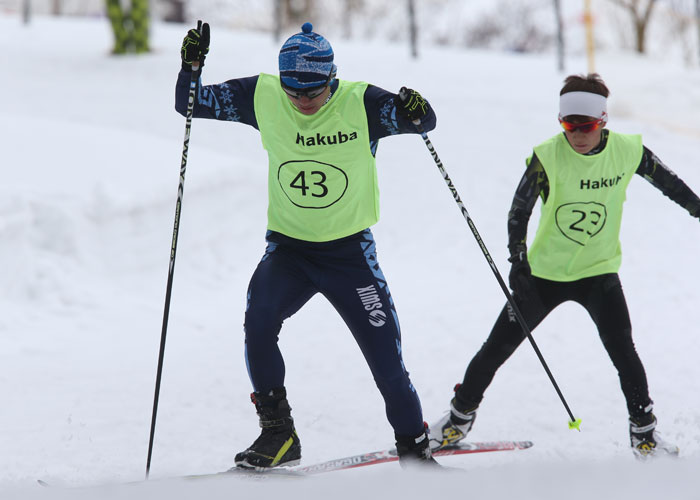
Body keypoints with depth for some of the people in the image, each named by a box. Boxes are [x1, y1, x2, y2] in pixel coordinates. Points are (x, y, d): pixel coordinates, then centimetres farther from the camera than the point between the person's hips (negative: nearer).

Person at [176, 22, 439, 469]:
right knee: (259, 318, -26)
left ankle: (414, 447, 22)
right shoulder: (262, 98, -8)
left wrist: (417, 112, -42)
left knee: (387, 359, 0)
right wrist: (191, 67, -21)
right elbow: (192, 104, -2)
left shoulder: (360, 103, -15)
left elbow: (425, 123, -20)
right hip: (288, 247, 1)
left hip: (351, 251, -1)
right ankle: (278, 432, -13)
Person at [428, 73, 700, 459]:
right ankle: (459, 418, 24)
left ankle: (644, 431, 4)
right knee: (498, 347, 5)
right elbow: (519, 210, -9)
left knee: (623, 352, -14)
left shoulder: (628, 151, -11)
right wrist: (517, 258, -21)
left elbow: (666, 181, 8)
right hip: (545, 271, 0)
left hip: (599, 272, 0)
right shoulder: (548, 156, -16)